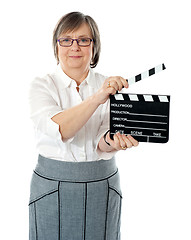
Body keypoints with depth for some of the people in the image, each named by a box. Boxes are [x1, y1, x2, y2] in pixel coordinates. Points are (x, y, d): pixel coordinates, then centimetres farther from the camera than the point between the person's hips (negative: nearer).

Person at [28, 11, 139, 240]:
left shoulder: (109, 87, 0)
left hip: (103, 185, 2)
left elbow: (102, 144, -11)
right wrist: (96, 98, -35)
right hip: (53, 185, -1)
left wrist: (112, 142, -34)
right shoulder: (41, 86, -5)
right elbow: (58, 130, -23)